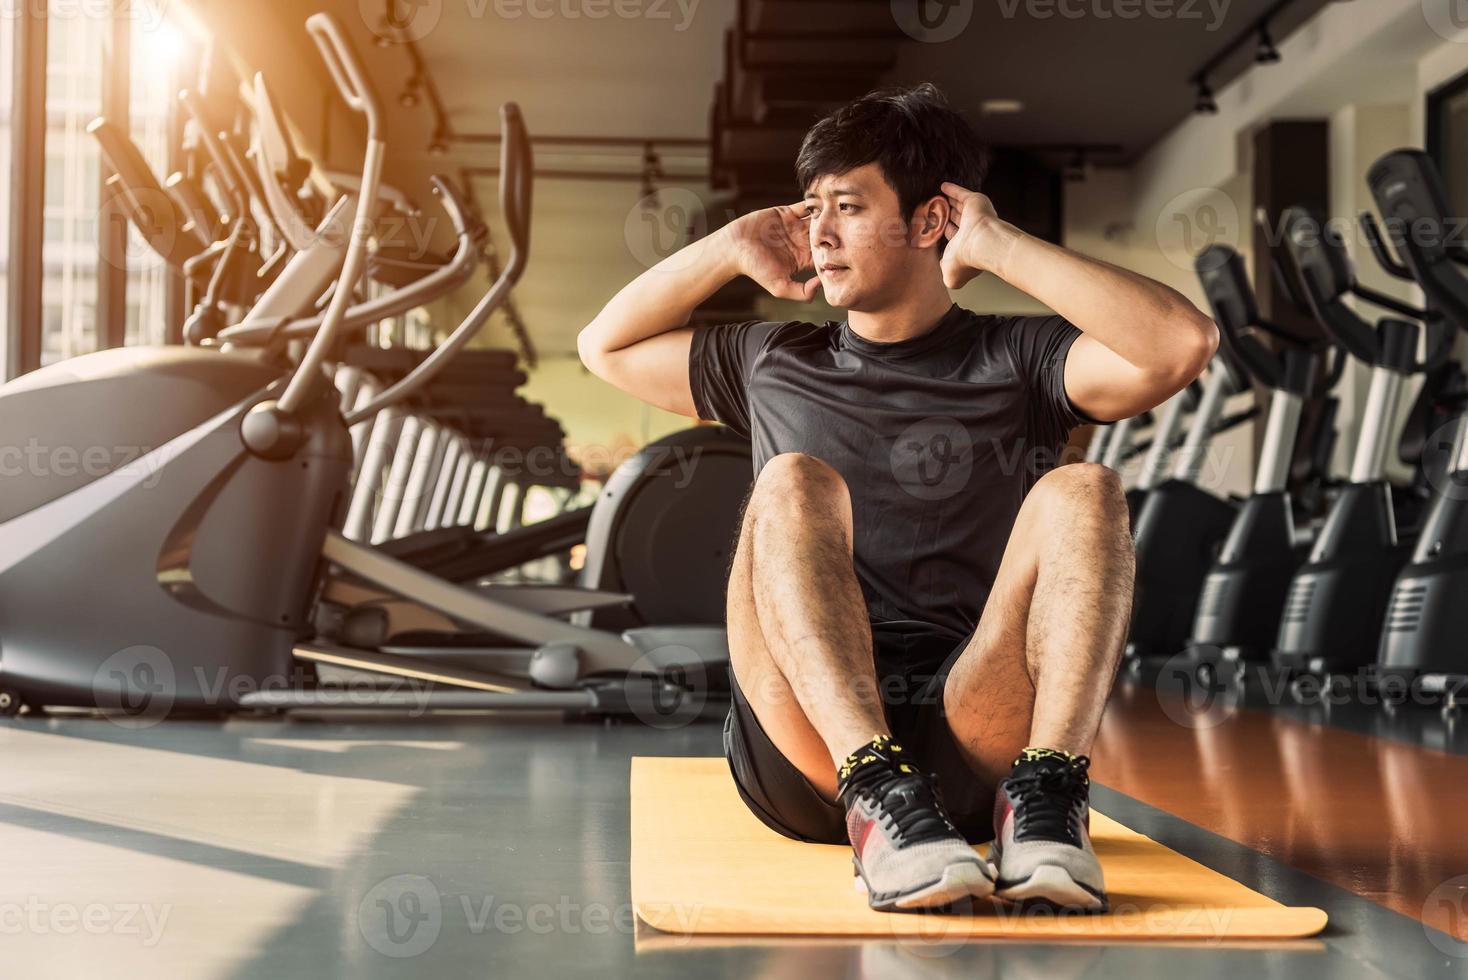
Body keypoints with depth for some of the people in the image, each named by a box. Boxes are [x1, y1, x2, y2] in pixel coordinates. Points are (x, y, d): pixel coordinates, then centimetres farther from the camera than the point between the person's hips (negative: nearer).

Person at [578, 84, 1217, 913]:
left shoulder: (1017, 363, 12)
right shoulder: (776, 365, 24)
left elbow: (1184, 345, -7)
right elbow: (606, 346, 35)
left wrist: (997, 246, -2)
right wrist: (731, 249, 23)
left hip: (981, 737, -1)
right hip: (807, 752, 2)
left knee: (1082, 493, -21)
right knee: (793, 485, -23)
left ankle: (1045, 798, -38)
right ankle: (879, 803, -42)